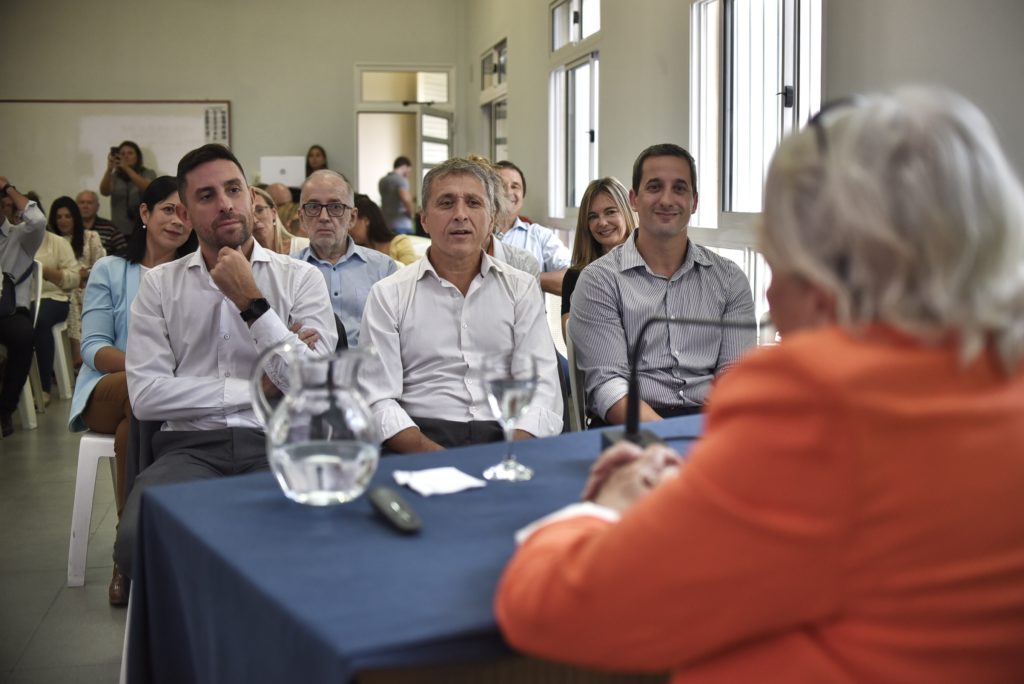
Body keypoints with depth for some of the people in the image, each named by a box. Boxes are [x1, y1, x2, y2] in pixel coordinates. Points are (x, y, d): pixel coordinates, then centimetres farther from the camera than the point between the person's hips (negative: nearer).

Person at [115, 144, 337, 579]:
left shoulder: (301, 278, 9)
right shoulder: (159, 285, 11)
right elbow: (145, 396, -2)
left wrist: (252, 302, -7)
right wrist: (259, 388, -3)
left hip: (277, 443, 0)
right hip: (191, 445, 1)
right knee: (138, 541, -31)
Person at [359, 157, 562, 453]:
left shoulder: (522, 288, 12)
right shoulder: (388, 295, 7)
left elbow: (543, 387, 4)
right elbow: (380, 402, 0)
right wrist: (437, 459, -18)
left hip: (508, 438, 2)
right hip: (421, 442, -2)